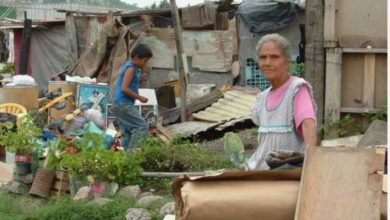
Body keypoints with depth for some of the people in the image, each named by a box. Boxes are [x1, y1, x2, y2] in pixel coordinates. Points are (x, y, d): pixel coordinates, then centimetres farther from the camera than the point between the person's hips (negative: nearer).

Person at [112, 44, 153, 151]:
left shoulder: (127, 66, 18)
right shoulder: (131, 69, -12)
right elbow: (124, 88, -20)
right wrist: (139, 97, -13)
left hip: (119, 104, 10)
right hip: (124, 104, -10)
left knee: (127, 133, 10)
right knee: (142, 126, -11)